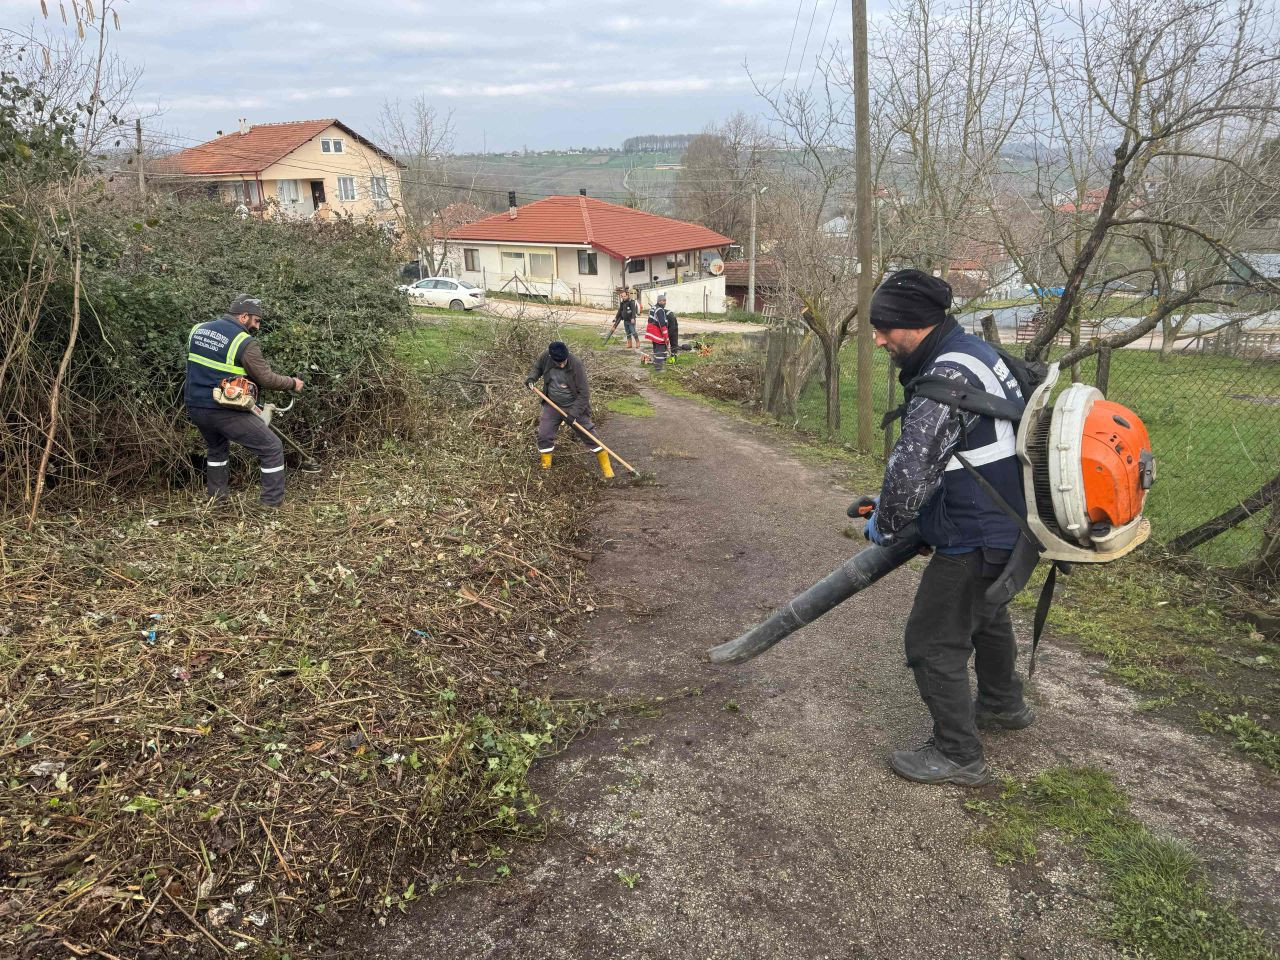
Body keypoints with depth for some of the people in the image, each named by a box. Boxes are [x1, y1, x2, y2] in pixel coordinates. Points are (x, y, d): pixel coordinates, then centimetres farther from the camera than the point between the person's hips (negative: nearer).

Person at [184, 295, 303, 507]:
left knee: (217, 448, 33)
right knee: (272, 448, 2)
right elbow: (267, 379, -10)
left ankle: (216, 496, 40)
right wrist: (293, 383, 6)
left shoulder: (198, 329, 9)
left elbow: (196, 365, 19)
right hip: (225, 411, -8)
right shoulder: (244, 342, -13)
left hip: (194, 407, 8)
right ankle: (273, 504, 1)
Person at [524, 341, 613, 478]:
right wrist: (532, 377, -11)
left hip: (574, 406, -3)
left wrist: (574, 413, -27)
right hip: (552, 405, 3)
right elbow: (537, 367, 10)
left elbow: (584, 393, -23)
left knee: (588, 435, 0)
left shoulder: (576, 365, -26)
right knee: (544, 435, -2)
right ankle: (546, 467, 19)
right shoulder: (545, 358, -16)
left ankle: (606, 467, 13)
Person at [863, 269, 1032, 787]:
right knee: (987, 614, 31)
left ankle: (958, 755, 16)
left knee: (933, 642, 1)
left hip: (974, 537, -11)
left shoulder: (949, 377, -27)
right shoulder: (971, 353, 9)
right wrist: (895, 506, 15)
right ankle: (1003, 704, 54)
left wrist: (886, 524, -13)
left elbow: (910, 466, -31)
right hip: (1006, 524, 11)